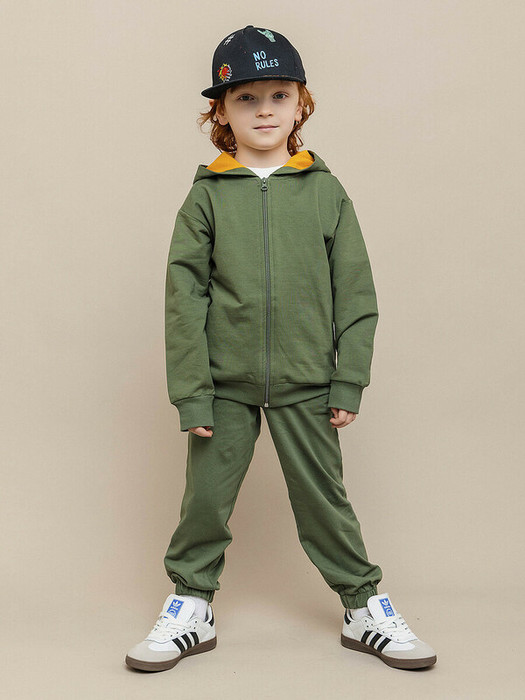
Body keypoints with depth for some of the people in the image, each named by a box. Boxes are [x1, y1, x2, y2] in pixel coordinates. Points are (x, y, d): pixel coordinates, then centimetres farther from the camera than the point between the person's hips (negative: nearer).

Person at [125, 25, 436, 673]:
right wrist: (191, 393, -7)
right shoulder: (207, 195, 0)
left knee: (323, 498, 10)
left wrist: (348, 383, -2)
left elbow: (355, 293, 3)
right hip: (225, 382, 0)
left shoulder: (326, 192, 2)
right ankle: (191, 605, 27)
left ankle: (364, 605, 27)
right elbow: (184, 296, -2)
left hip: (306, 382, 0)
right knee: (206, 496, 8)